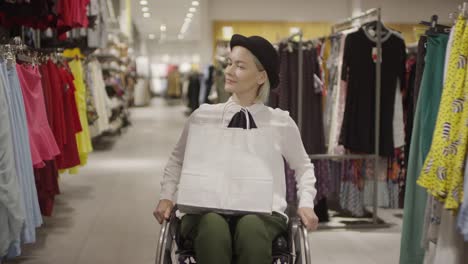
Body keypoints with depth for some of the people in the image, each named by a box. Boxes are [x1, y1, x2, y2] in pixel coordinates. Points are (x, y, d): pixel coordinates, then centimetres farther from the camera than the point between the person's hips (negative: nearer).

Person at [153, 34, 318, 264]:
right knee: (212, 227, -38)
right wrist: (167, 197, 7)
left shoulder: (282, 122, 10)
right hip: (208, 210, 0)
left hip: (263, 212, 0)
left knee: (251, 228, -38)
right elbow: (177, 161, 23)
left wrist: (306, 203, 7)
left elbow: (303, 167, 24)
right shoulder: (202, 116, 11)